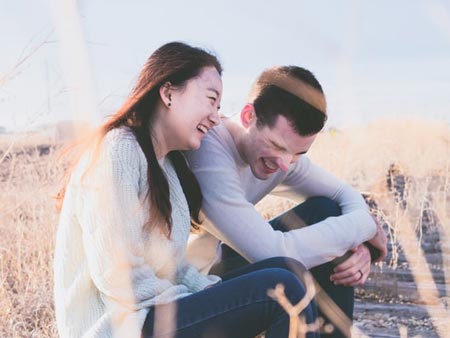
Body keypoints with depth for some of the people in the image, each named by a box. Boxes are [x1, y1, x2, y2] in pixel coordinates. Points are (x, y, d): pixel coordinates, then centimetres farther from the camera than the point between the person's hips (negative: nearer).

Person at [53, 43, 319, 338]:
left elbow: (172, 266, 13)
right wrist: (206, 306, -14)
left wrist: (217, 293, -4)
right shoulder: (118, 152, -15)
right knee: (282, 288, -18)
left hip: (158, 308, 10)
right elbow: (118, 279, -21)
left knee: (286, 269, 0)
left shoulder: (169, 164, 16)